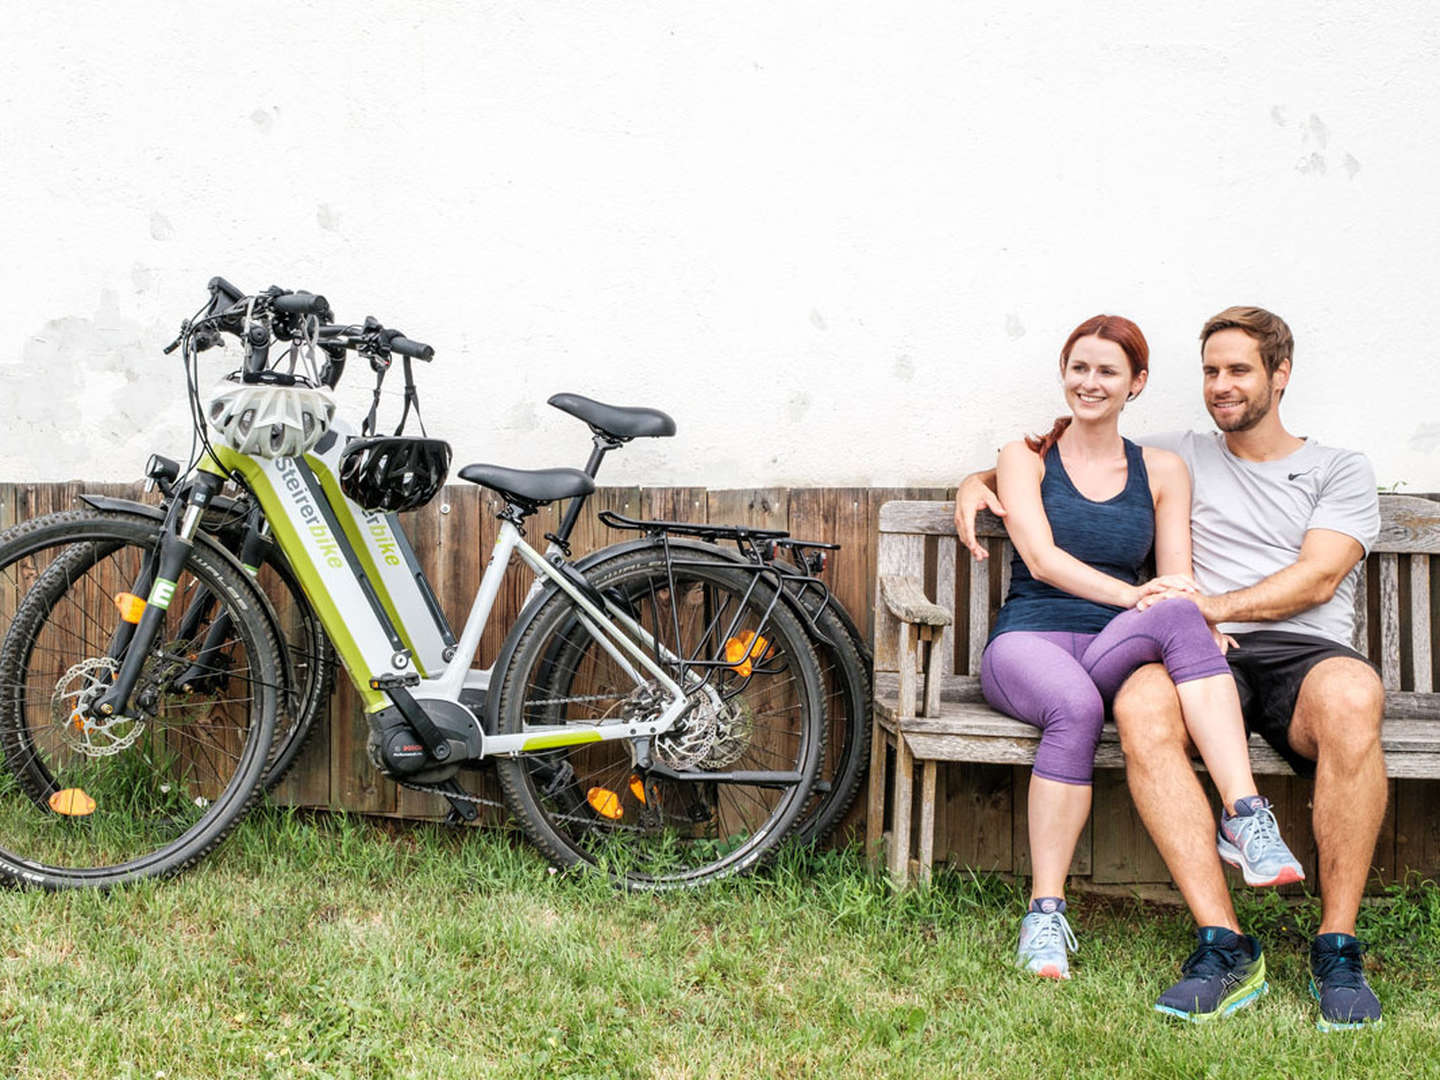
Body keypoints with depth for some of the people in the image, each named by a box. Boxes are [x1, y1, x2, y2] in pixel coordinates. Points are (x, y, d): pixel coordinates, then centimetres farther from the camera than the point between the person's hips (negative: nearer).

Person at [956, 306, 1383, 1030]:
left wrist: (1217, 605, -13)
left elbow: (1318, 578, 2)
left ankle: (1337, 945, -28)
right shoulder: (1183, 457, 26)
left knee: (1351, 695, -40)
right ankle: (1224, 946, -35)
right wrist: (981, 479, 14)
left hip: (1305, 651, -1)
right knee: (1141, 704, -36)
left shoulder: (1341, 472, 18)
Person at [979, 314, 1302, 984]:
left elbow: (1177, 580, 10)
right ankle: (1045, 912, -33)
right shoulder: (1026, 459, 11)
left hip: (1118, 652, 2)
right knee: (1075, 707, -39)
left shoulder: (1162, 471, 18)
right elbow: (1042, 558, -4)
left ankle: (1247, 821, -43)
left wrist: (1196, 614, -16)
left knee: (1179, 615, -35)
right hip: (1030, 641, -1)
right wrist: (1135, 595, -20)